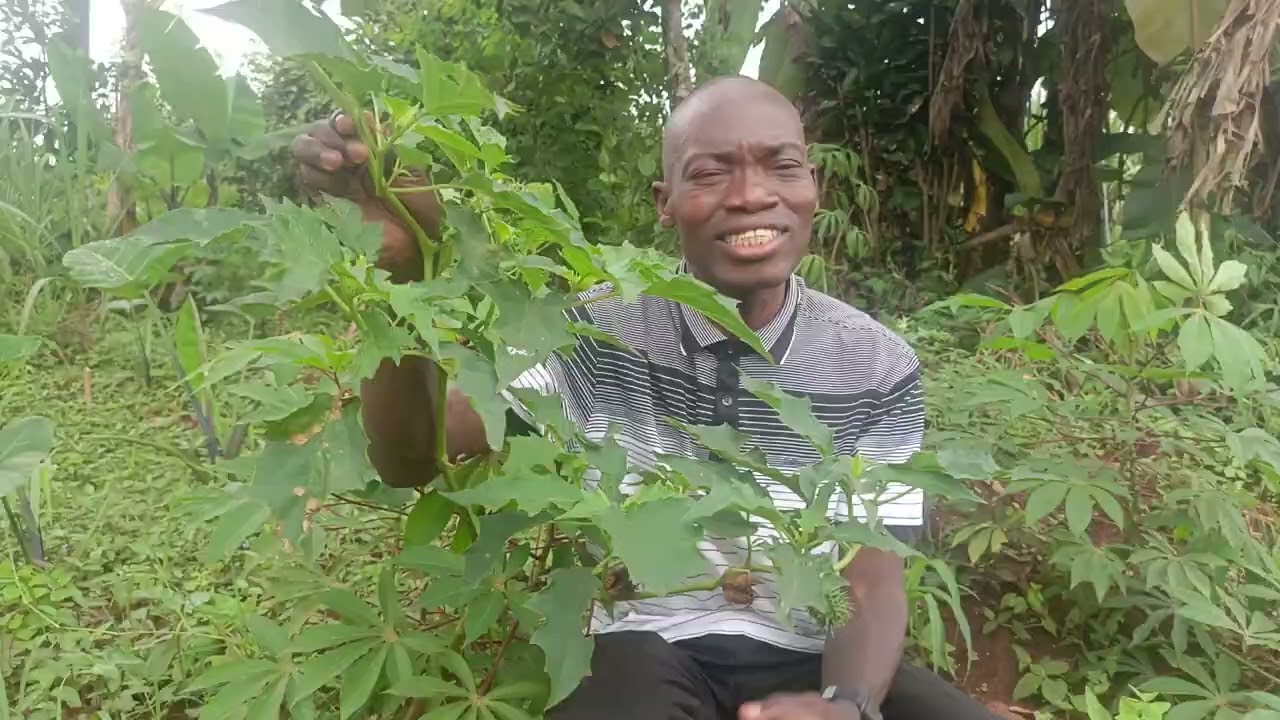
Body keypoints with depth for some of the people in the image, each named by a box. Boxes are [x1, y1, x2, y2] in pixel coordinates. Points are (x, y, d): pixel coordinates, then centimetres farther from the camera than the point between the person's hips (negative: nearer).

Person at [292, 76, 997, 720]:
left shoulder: (878, 367, -5)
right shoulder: (601, 332, -7)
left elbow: (873, 580, -5)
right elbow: (410, 459, -12)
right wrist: (404, 265, -28)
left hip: (813, 659, 2)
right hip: (651, 651, -1)